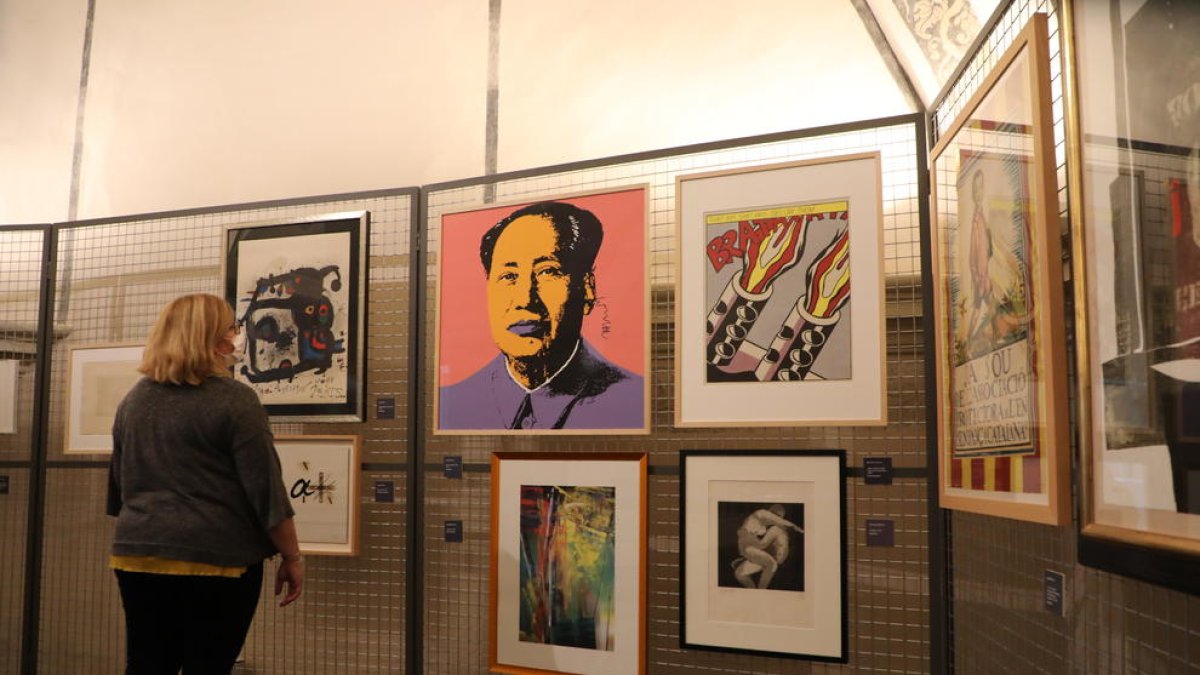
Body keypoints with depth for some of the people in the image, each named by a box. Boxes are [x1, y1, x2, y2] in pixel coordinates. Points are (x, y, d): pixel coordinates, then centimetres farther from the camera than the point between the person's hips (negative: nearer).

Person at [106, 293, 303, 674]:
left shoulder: (134, 399, 9)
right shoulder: (234, 399, -11)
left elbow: (118, 485, 18)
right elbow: (266, 490, -13)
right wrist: (291, 558, -5)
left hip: (139, 554, 6)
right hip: (217, 557, -6)